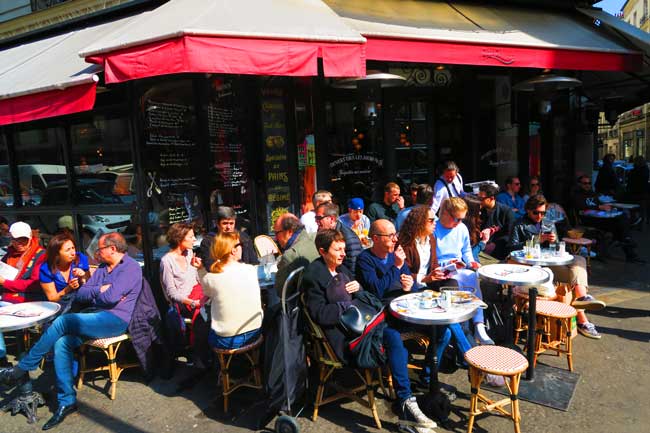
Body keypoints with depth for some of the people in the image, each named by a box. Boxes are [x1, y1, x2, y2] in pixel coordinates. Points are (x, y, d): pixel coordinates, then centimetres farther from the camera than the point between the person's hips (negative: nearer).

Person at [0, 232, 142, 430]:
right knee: (62, 343, -15)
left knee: (63, 321, -20)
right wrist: (100, 290, -4)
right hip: (96, 319, 8)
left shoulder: (131, 267, -7)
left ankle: (21, 370, -3)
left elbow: (111, 297, -18)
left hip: (115, 320, -8)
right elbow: (80, 294, 13)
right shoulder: (102, 269, 21)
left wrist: (93, 293, 2)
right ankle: (67, 401, -10)